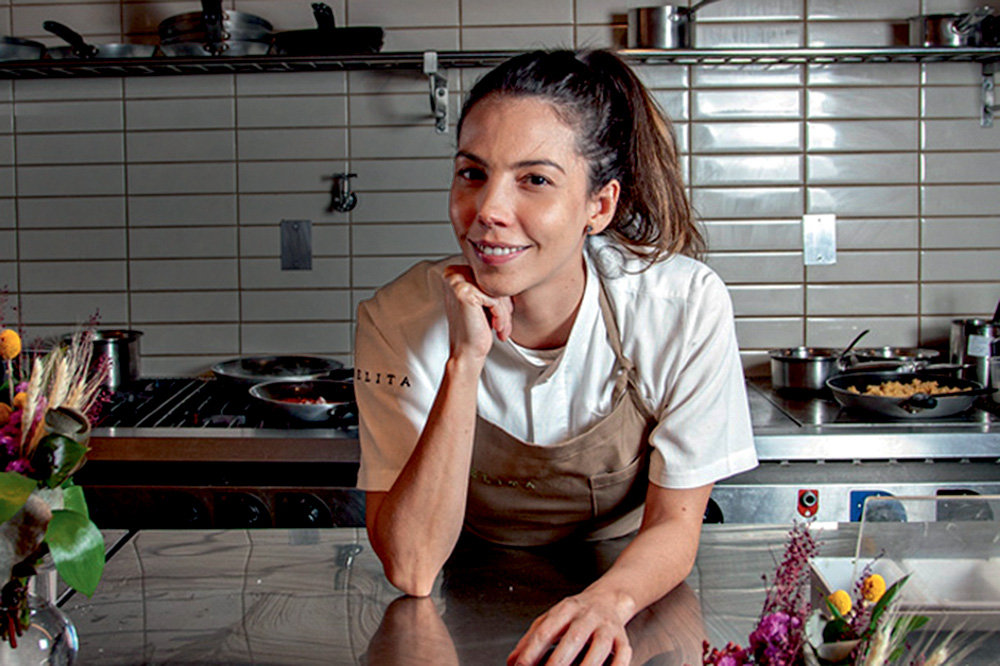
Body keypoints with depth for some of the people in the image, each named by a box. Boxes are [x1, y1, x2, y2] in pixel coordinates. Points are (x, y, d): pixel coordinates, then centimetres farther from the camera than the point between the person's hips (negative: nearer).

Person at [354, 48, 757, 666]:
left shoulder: (685, 307, -17)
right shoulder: (400, 319, -16)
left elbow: (673, 527, -8)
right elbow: (411, 568, -19)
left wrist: (607, 601, -30)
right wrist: (465, 362, -28)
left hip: (634, 607, 0)